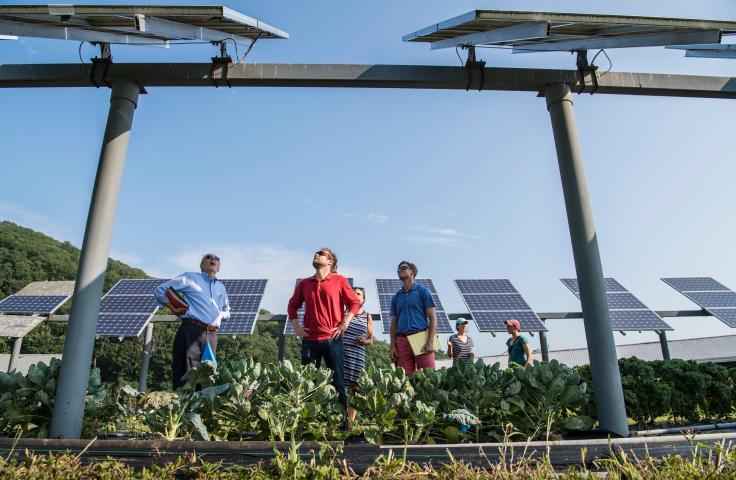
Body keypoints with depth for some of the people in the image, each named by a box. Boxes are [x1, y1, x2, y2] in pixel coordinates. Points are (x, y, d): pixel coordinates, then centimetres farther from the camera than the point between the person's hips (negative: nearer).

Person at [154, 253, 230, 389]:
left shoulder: (221, 287, 24)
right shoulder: (190, 277, 9)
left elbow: (227, 311, 37)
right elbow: (160, 290, 9)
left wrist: (220, 315, 15)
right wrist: (173, 309, 2)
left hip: (212, 335, 5)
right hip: (191, 331, -5)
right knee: (185, 375, -10)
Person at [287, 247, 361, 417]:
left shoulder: (339, 280, 2)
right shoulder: (304, 283, 12)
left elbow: (355, 303, 3)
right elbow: (292, 305, 21)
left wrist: (344, 324, -5)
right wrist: (296, 326, 9)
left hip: (333, 339, -3)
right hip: (309, 340, 3)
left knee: (337, 383, 2)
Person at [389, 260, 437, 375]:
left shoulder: (422, 291, 6)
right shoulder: (396, 297, 17)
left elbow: (433, 317, 0)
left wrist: (430, 342, -10)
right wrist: (393, 346, 8)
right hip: (402, 340, 4)